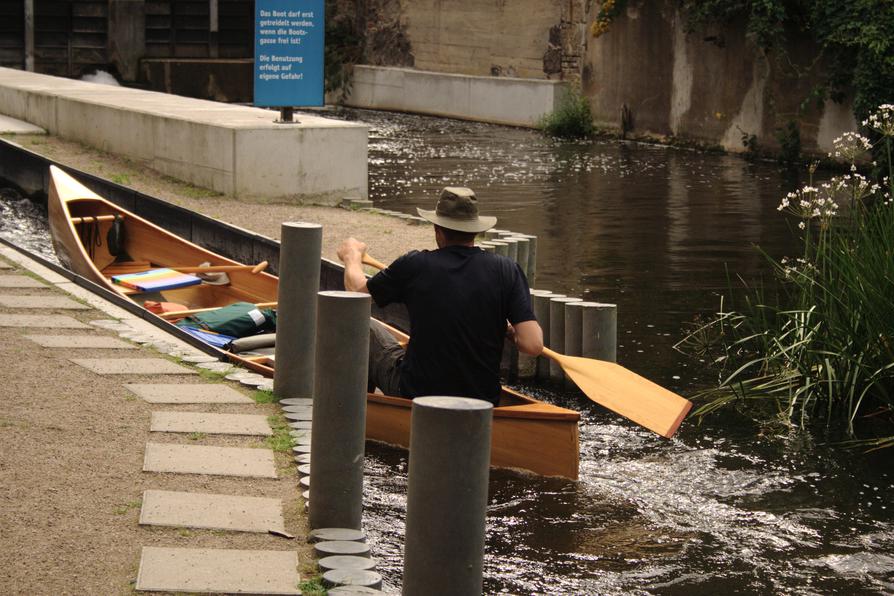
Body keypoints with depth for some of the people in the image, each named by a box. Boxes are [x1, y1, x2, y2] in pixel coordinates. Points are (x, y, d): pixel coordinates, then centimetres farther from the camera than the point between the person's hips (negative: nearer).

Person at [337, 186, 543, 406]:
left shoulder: (414, 265, -13)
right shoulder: (507, 270, -11)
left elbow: (356, 289, 5)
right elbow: (533, 345, -16)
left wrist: (352, 256, 26)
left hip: (415, 394, -2)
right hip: (484, 400, 2)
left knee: (366, 328, 22)